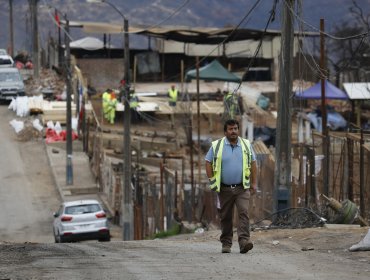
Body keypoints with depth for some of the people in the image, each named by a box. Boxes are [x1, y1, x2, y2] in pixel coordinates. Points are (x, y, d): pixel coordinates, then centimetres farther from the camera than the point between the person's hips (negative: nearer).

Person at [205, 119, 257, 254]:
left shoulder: (246, 145, 6)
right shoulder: (217, 146, 0)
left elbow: (253, 164, 12)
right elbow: (208, 163, 4)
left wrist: (254, 183, 7)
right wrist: (212, 181, -3)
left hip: (242, 188, 0)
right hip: (224, 189, 0)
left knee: (244, 213, -16)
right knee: (225, 217, 6)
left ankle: (244, 241, -24)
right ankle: (226, 244, 16)